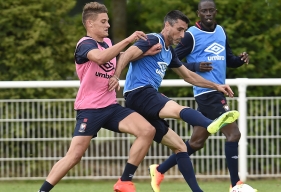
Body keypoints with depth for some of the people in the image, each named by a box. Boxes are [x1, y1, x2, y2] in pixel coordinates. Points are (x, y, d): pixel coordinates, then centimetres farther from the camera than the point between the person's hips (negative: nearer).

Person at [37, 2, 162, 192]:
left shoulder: (107, 42, 12)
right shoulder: (85, 44, -12)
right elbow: (100, 57, -36)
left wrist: (116, 76, 9)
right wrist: (128, 40, -36)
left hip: (111, 107, 7)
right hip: (90, 109, -7)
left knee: (148, 131, -12)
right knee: (74, 155, -14)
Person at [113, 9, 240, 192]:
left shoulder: (169, 52, 26)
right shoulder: (153, 41, -2)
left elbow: (188, 76, 37)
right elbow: (127, 55, -17)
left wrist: (216, 86, 32)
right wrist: (116, 77, -33)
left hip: (147, 99, 10)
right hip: (139, 93, -10)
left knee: (180, 147, 9)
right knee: (178, 109, -38)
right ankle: (212, 124, -67)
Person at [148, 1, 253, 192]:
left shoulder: (221, 32, 14)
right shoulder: (192, 35, -8)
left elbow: (229, 60, 20)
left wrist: (241, 59, -1)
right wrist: (195, 66, -19)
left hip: (217, 91, 8)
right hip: (207, 92, -8)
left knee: (196, 142, 14)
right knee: (233, 133, -14)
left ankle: (160, 170, 25)